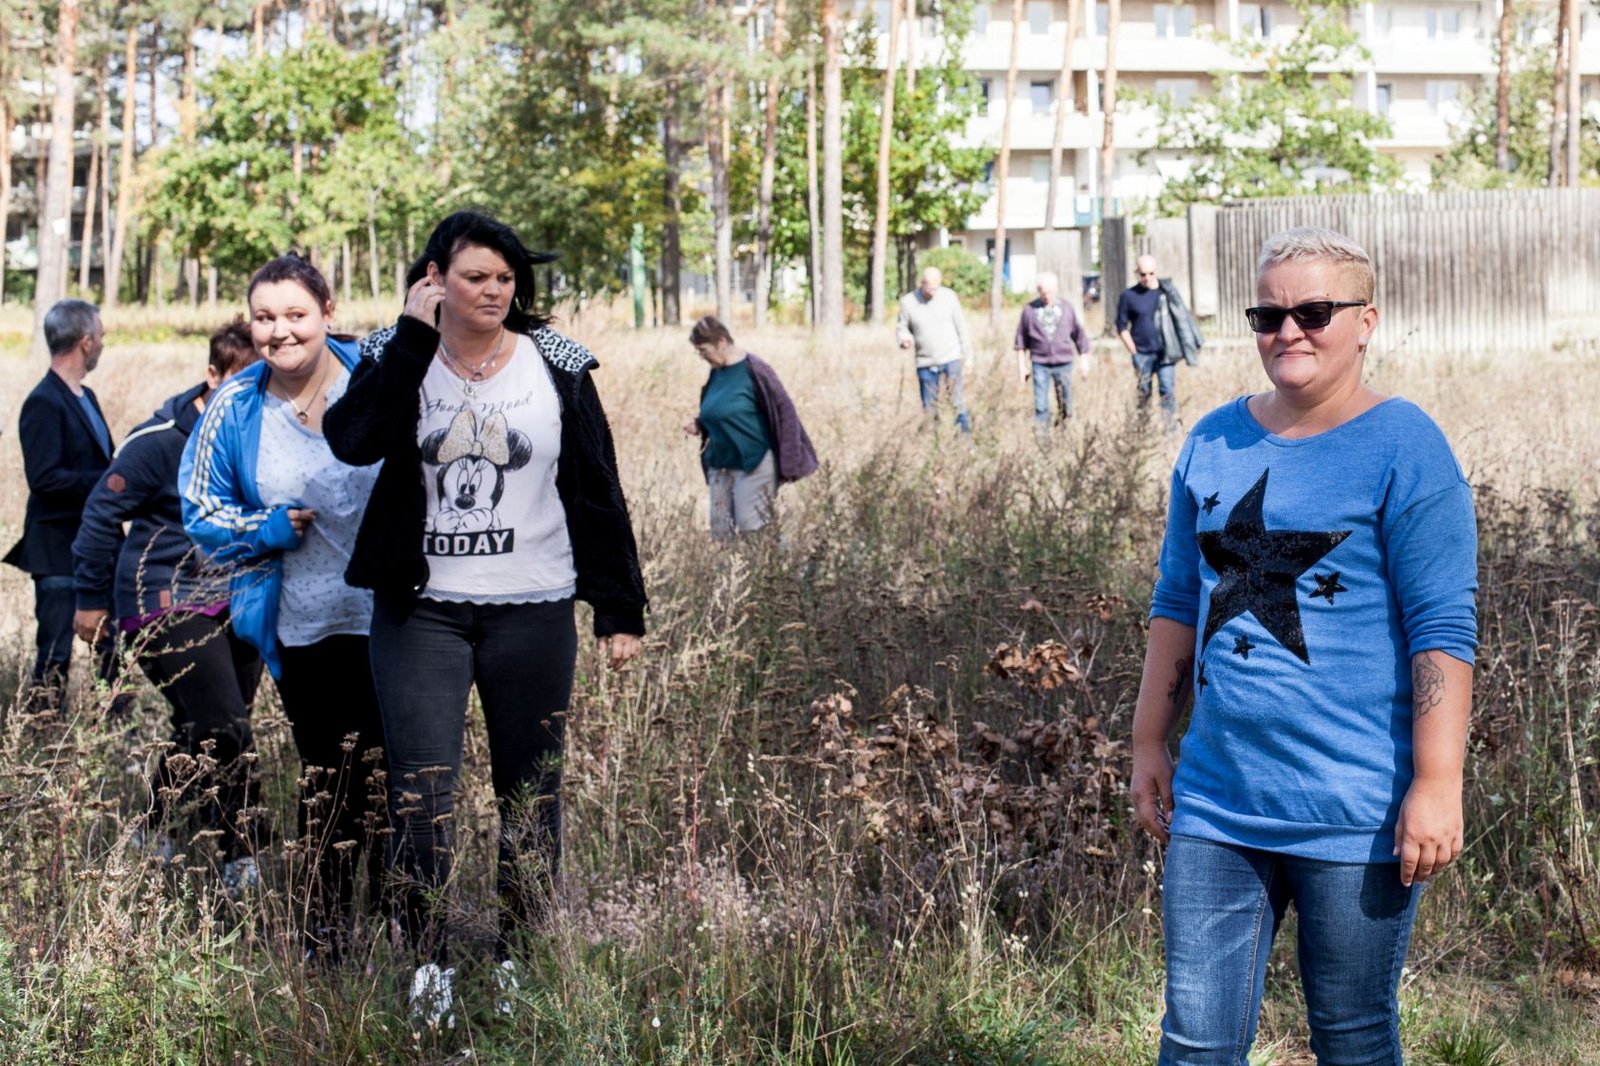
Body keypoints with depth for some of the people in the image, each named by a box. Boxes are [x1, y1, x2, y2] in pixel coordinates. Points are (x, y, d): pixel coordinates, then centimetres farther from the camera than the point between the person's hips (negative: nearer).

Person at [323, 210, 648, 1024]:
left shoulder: (557, 369, 2)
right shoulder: (398, 360, 2)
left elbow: (596, 492, 4)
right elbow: (352, 441, -19)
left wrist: (619, 609, 2)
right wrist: (413, 337, -18)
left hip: (531, 612, 1)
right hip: (421, 610, -1)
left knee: (532, 791, 8)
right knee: (421, 791, -8)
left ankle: (520, 962, 21)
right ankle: (427, 963, 1)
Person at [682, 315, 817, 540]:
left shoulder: (754, 370, -14)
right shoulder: (716, 374, 7)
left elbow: (784, 412, -12)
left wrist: (787, 464, -15)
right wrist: (699, 425, 1)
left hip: (754, 464, -8)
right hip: (720, 465, 8)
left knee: (753, 530, -8)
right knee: (721, 532, 5)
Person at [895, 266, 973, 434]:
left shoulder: (949, 296, -1)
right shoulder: (908, 302, -2)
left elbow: (961, 326, 6)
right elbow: (901, 327, 9)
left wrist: (968, 355, 7)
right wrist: (904, 339, -15)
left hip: (951, 359, -1)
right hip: (925, 363, 1)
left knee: (957, 400, -9)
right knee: (929, 406, 1)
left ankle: (965, 431, -4)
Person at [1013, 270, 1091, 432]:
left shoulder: (1066, 308, 2)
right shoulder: (1030, 310, -1)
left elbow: (1079, 334, 11)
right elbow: (1021, 339, 7)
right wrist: (1022, 365, 6)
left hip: (1063, 363, 1)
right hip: (1039, 363, -1)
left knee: (1065, 399, 9)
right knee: (1040, 402, -4)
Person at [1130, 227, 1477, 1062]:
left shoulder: (1403, 450, -7)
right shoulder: (1214, 443, 9)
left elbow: (1443, 632, -11)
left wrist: (1437, 785, -17)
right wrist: (1149, 745, 13)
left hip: (1353, 817, -5)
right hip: (1216, 802, 5)